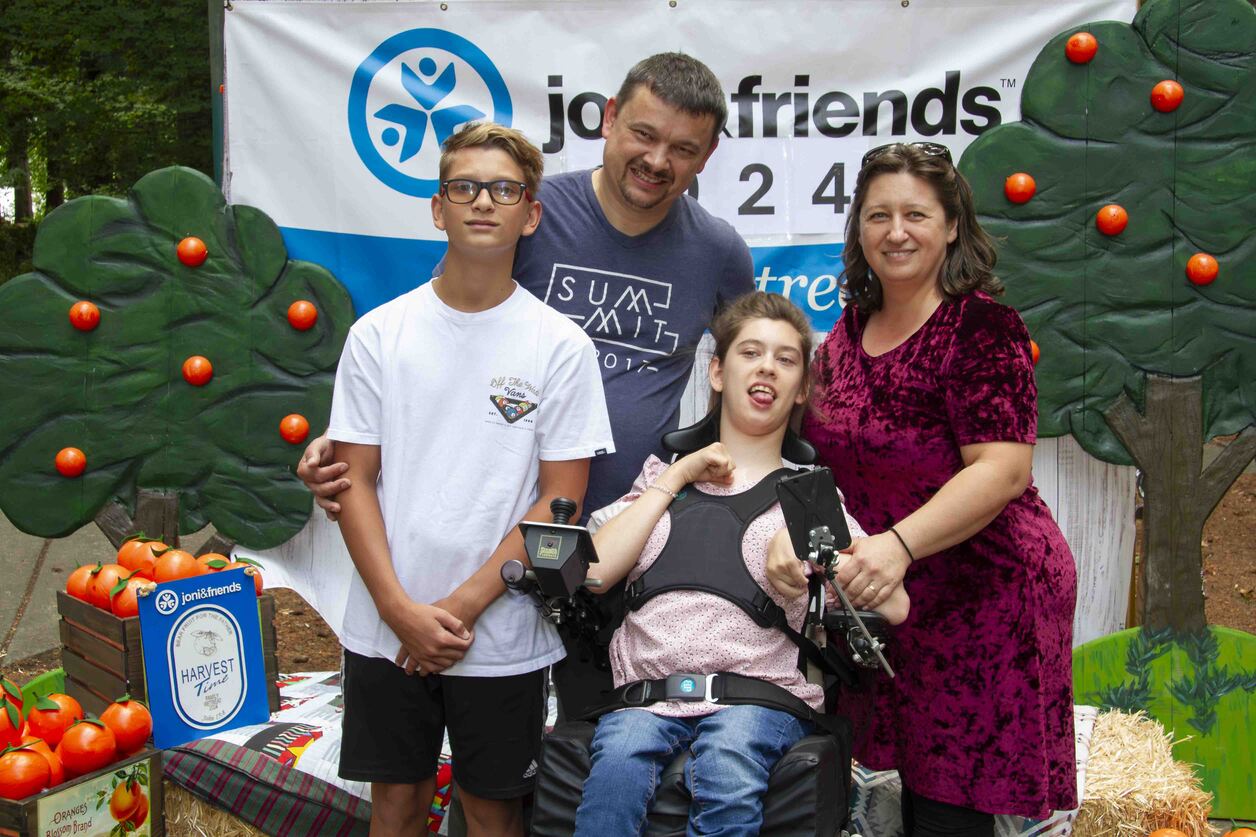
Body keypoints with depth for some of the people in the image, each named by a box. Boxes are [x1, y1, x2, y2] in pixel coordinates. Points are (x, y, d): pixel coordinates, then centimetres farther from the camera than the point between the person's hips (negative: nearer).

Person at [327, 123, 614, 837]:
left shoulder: (561, 345, -4)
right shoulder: (379, 334, 1)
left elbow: (560, 499, -6)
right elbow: (355, 481, 0)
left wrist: (462, 607, -12)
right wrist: (402, 611, -10)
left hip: (503, 638, -1)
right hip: (386, 630, 2)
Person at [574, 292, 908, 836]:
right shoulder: (661, 472, 23)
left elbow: (893, 606, 3)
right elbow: (591, 573, 4)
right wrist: (676, 478, 7)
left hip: (759, 694, -1)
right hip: (646, 692, 1)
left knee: (727, 774, -35)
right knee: (618, 765, -34)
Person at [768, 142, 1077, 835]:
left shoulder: (981, 326, -13)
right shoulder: (850, 331, 8)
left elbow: (1002, 469, -21)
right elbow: (816, 454, 9)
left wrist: (898, 544, -31)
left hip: (983, 595, -6)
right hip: (885, 604, 6)